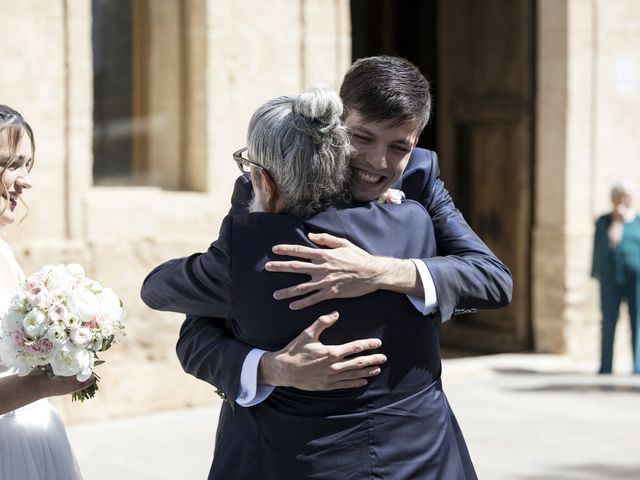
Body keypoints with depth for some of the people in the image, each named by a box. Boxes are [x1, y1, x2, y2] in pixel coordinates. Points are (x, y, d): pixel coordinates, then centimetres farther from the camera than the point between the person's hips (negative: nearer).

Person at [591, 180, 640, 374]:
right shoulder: (604, 221, 7)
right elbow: (610, 243, -9)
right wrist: (616, 220, -9)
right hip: (611, 276, -1)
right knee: (609, 321, 0)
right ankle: (605, 366, 4)